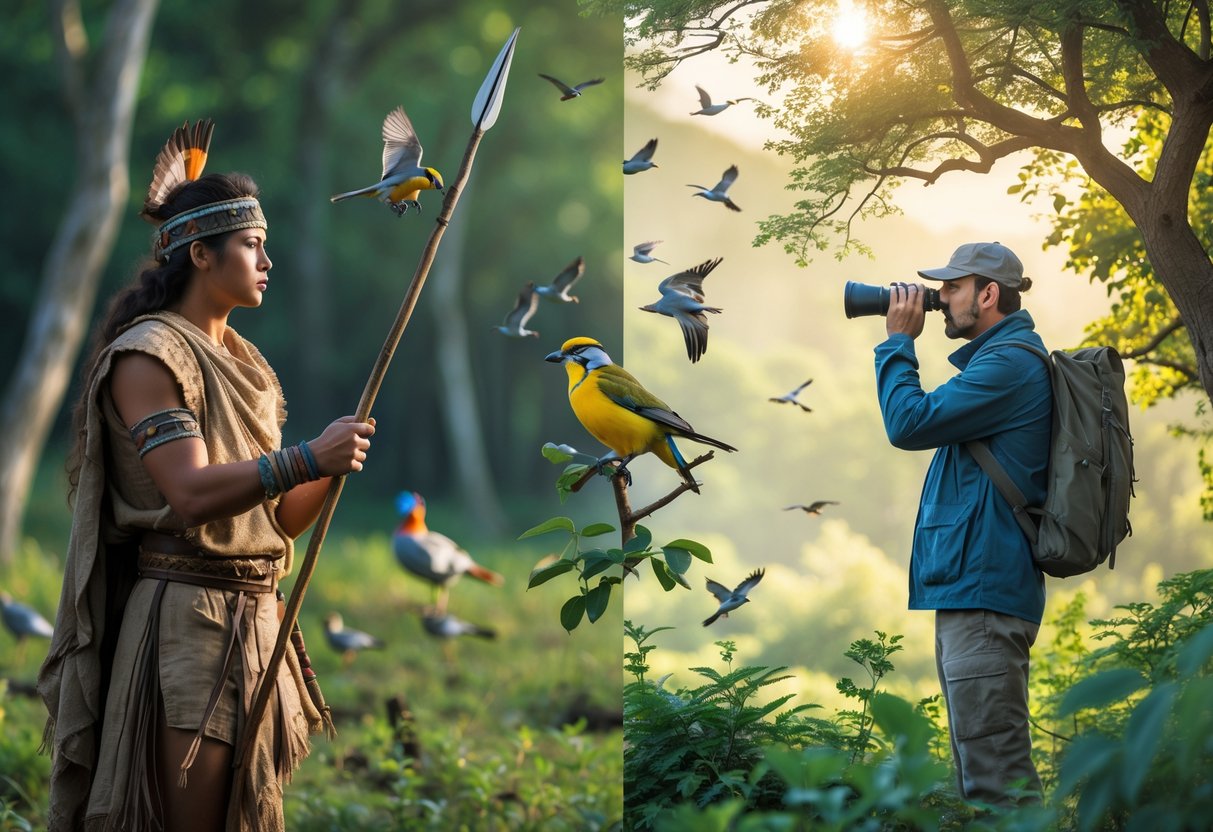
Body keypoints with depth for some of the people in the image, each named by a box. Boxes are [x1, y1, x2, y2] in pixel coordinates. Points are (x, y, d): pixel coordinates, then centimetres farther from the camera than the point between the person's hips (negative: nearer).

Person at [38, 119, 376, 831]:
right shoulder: (149, 353, -8)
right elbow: (192, 495, -21)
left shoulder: (244, 363, 17)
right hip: (188, 616, -8)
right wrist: (305, 461, -27)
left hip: (256, 618, 8)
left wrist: (336, 468, -2)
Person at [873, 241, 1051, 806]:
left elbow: (909, 424, -14)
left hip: (983, 589, -11)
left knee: (994, 770, -13)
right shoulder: (1001, 357, 21)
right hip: (968, 587, 11)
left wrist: (898, 341, -5)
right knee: (981, 765, 13)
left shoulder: (1011, 362, -13)